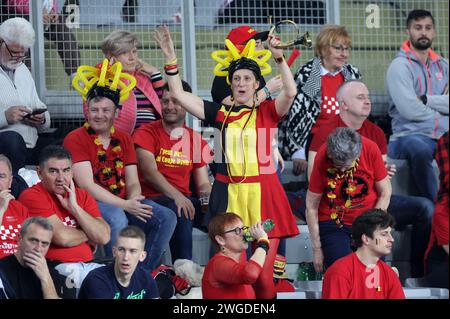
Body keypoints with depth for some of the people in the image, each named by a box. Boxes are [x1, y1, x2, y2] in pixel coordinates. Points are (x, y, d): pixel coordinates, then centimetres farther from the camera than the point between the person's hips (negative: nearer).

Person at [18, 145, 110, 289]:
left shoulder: (82, 196, 15)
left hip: (88, 265, 7)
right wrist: (87, 236, 6)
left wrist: (74, 207, -4)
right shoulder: (32, 196, -4)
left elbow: (103, 237, 2)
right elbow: (62, 237, -15)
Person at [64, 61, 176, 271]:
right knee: (117, 217, -37)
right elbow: (87, 185, -14)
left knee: (166, 218, -13)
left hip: (124, 203, 7)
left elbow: (133, 182, 10)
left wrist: (133, 201, -16)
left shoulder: (123, 140, 16)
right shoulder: (75, 139, -4)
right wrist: (125, 205, -21)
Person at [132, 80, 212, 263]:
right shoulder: (147, 133, 2)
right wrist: (177, 196, -27)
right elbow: (149, 173, -12)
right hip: (152, 199, -4)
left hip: (184, 200, 4)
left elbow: (203, 184, 13)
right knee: (178, 211, -36)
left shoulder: (196, 141, 15)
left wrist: (208, 195, -13)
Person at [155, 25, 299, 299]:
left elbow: (290, 92, -12)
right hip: (228, 194, 2)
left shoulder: (267, 112, 6)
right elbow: (179, 94, 9)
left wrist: (280, 58, -20)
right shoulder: (221, 113, 10)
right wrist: (171, 60, 1)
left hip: (263, 194, -2)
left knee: (264, 270, -4)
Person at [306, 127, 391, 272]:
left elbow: (385, 193, -3)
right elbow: (311, 207, -9)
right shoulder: (322, 157, -17)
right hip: (333, 224, -2)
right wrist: (316, 249, -6)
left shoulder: (371, 149, -15)